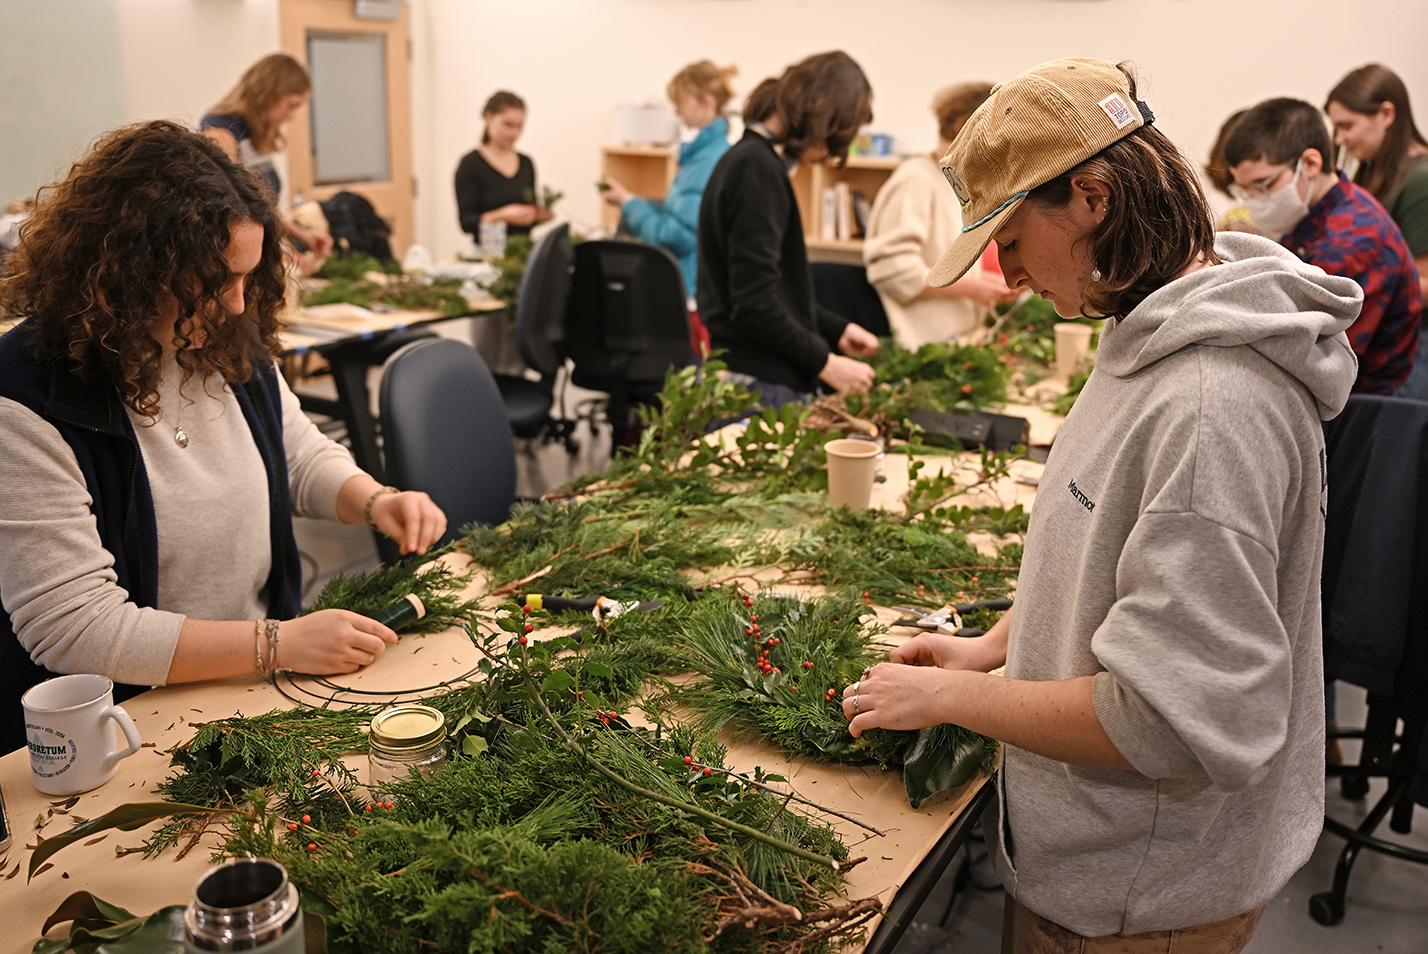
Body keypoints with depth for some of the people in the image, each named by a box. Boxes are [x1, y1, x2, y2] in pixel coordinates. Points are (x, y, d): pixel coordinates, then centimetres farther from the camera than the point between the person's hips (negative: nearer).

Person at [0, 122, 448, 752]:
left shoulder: (232, 347, 3)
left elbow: (302, 456, 19)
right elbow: (73, 629, -21)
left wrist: (375, 501, -3)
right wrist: (277, 644, -22)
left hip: (257, 687, 7)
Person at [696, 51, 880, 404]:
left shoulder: (748, 158, 16)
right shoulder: (757, 167, -15)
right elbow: (754, 305, -19)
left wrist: (837, 329, 20)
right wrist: (826, 364, -11)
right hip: (757, 386, -10)